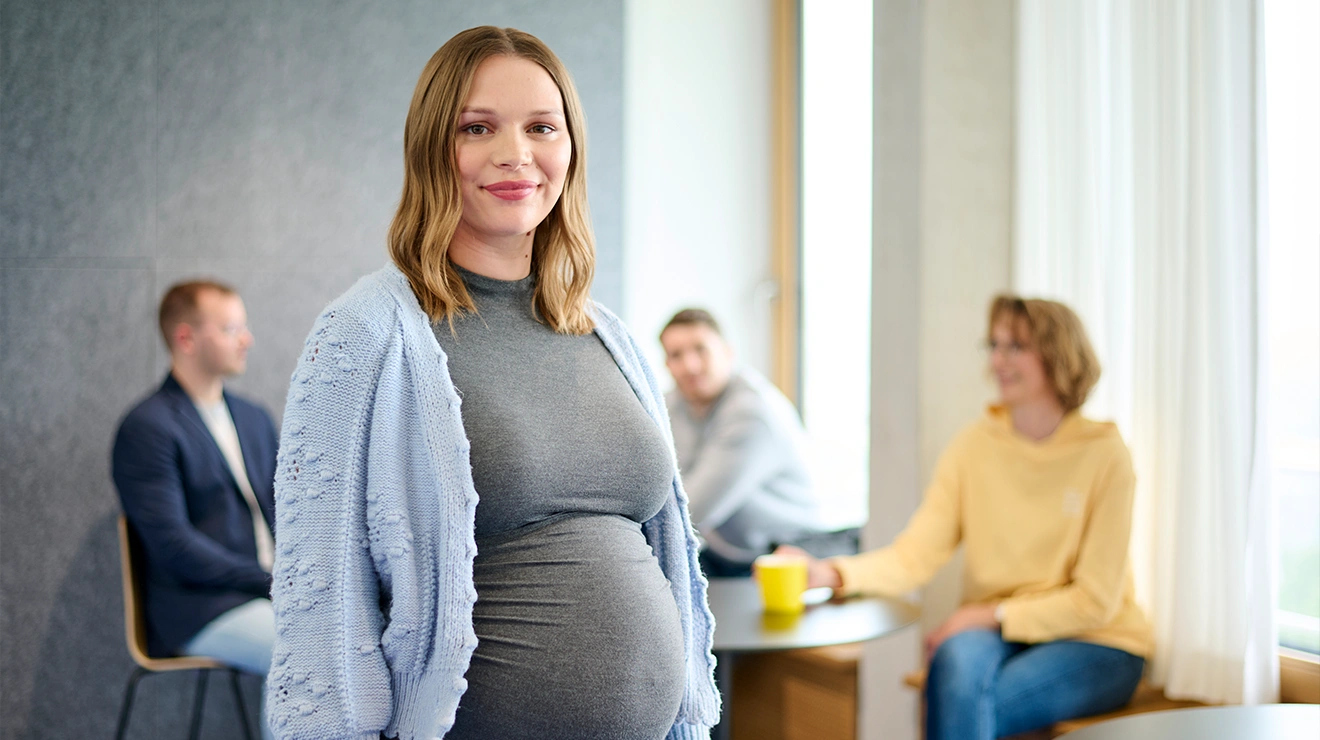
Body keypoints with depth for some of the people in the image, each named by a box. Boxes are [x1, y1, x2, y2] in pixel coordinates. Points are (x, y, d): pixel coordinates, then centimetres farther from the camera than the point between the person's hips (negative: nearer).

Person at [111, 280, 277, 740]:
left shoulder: (255, 419, 19)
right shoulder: (147, 429, -6)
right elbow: (173, 544, -14)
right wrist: (270, 582, -16)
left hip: (270, 590, 7)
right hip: (199, 607, -7)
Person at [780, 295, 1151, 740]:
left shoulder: (1104, 455, -9)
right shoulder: (974, 446, 1)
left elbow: (1095, 600, -8)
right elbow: (915, 555, -8)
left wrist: (992, 614, -15)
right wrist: (834, 573, -25)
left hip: (1095, 645, -3)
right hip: (993, 637, 3)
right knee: (958, 656, -33)